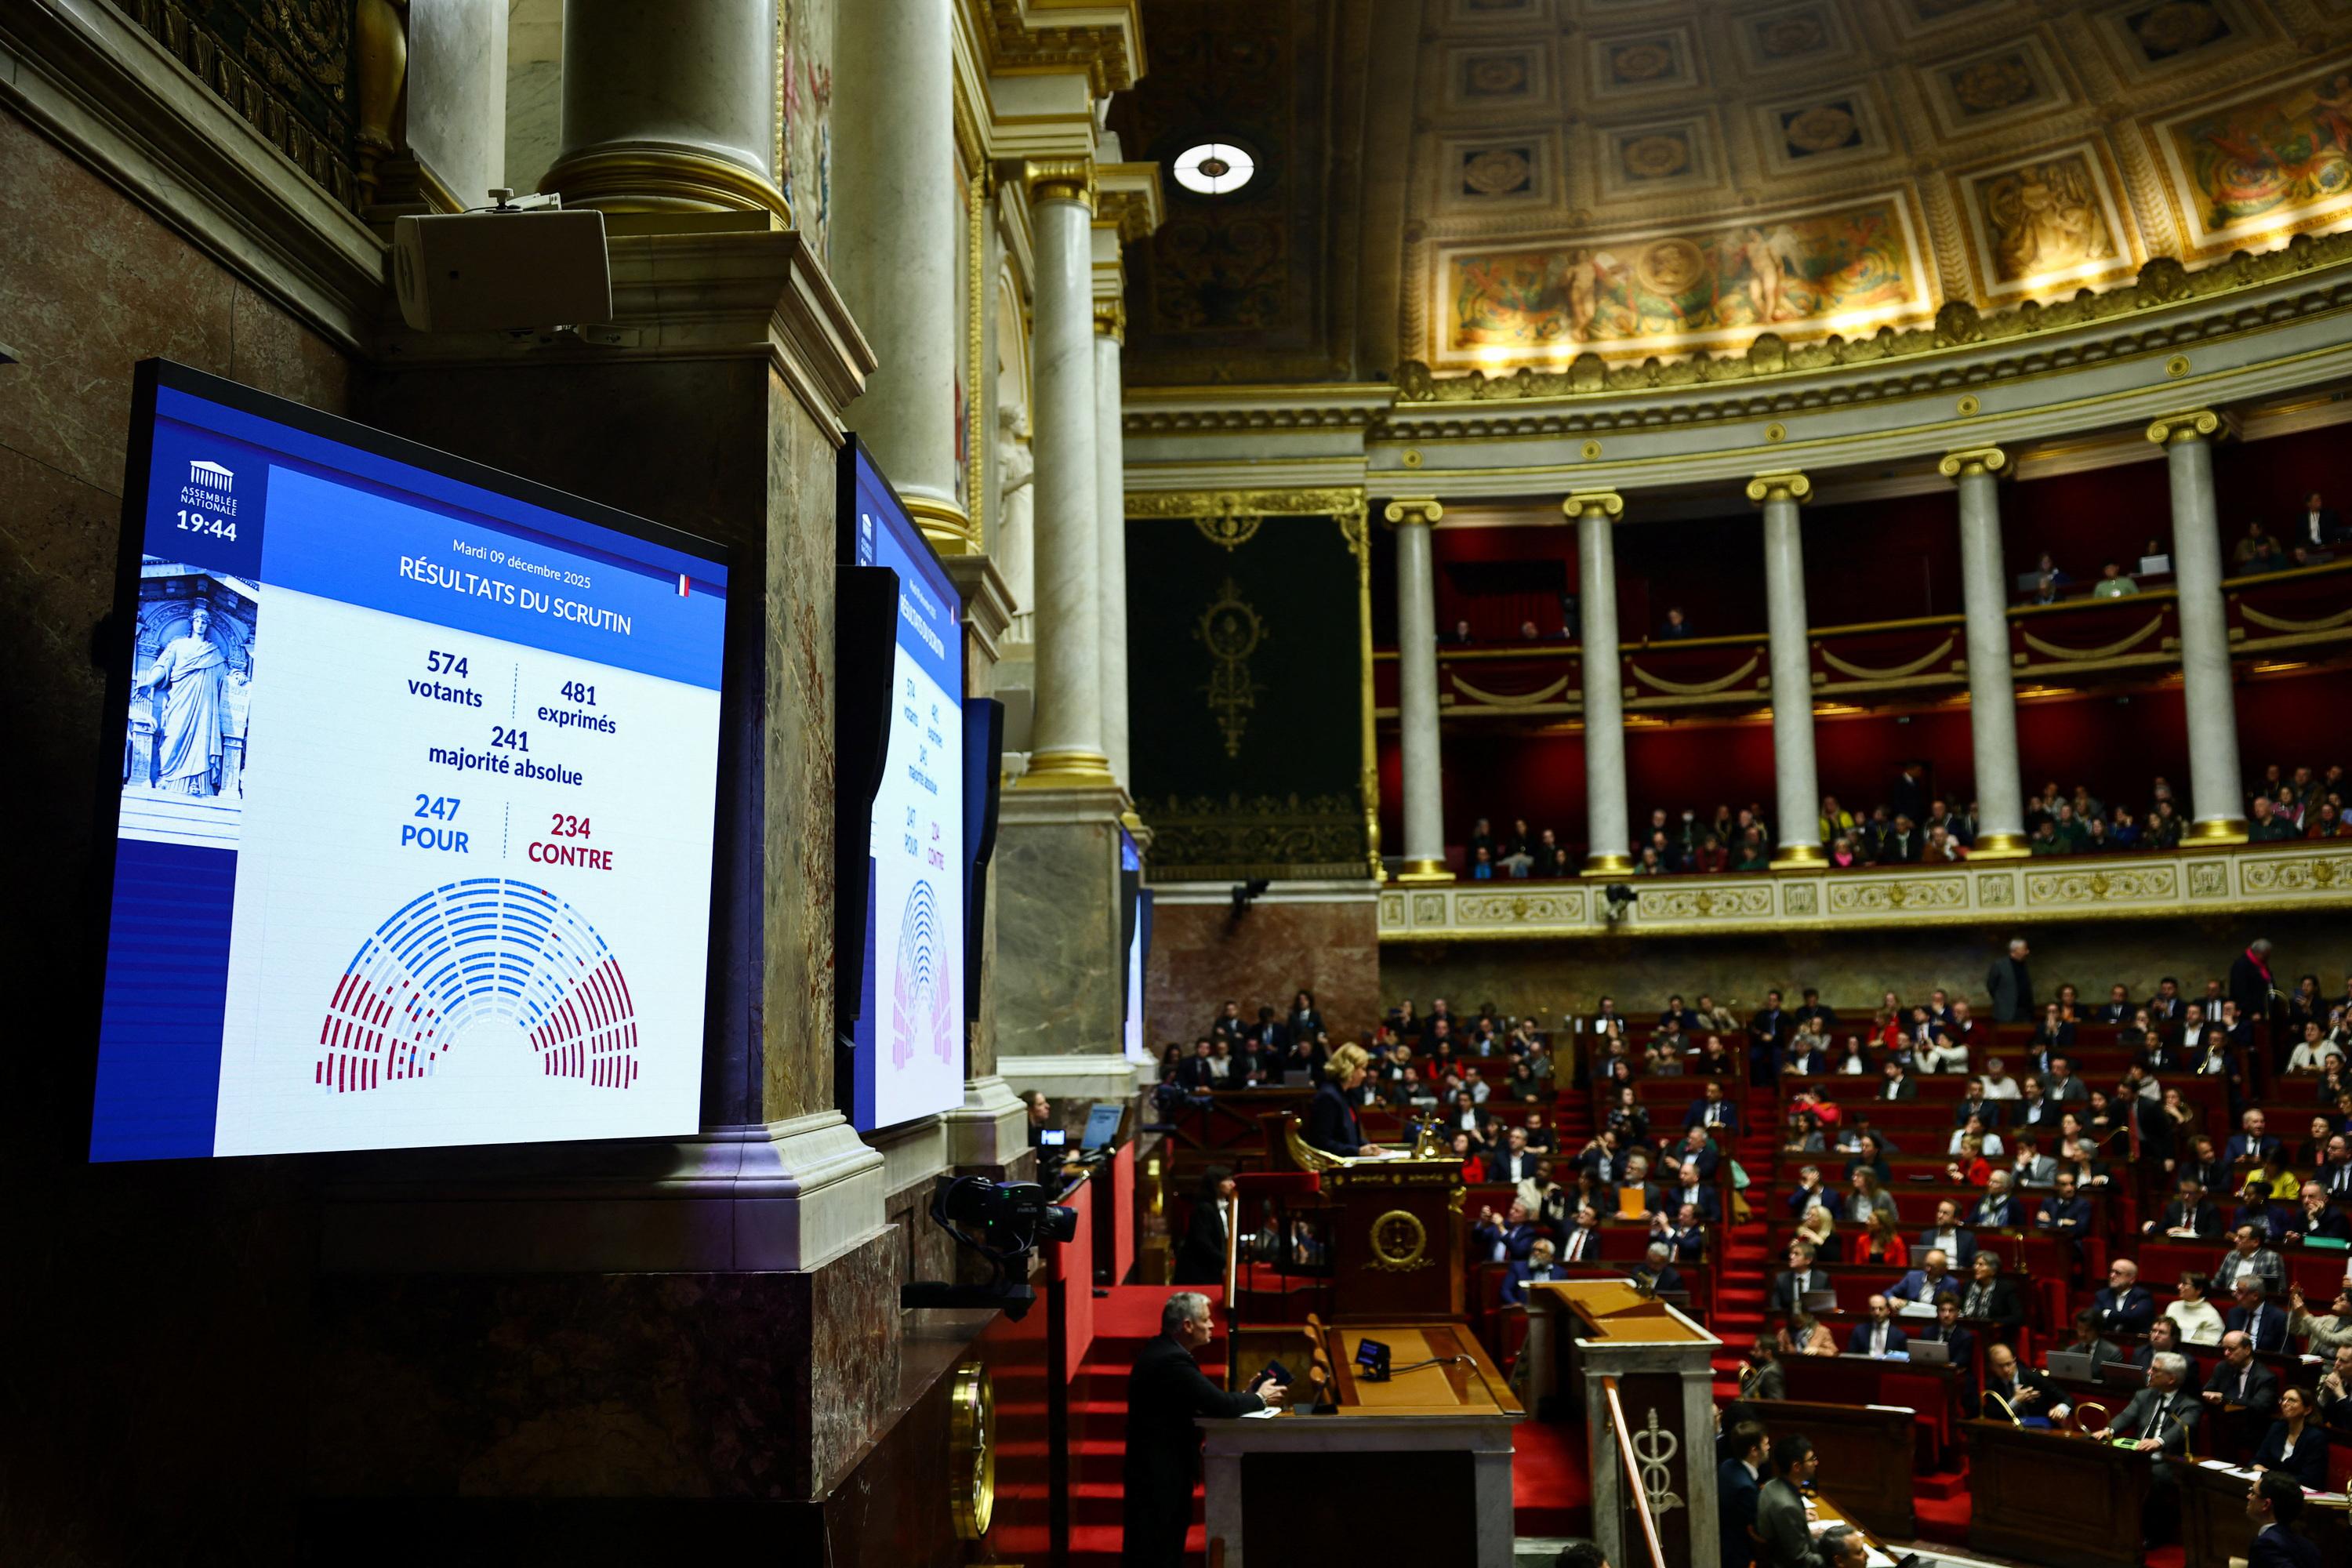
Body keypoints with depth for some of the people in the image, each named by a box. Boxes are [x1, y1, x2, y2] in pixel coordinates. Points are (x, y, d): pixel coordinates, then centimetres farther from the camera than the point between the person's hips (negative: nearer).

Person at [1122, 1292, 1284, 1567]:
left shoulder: (1161, 1349, 9)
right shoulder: (1172, 1360, -24)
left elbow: (1205, 1399, 14)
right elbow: (1220, 1404, -26)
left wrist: (1248, 1396, 4)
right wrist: (1259, 1398, -8)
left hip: (1155, 1467, 10)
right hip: (1159, 1474, -10)